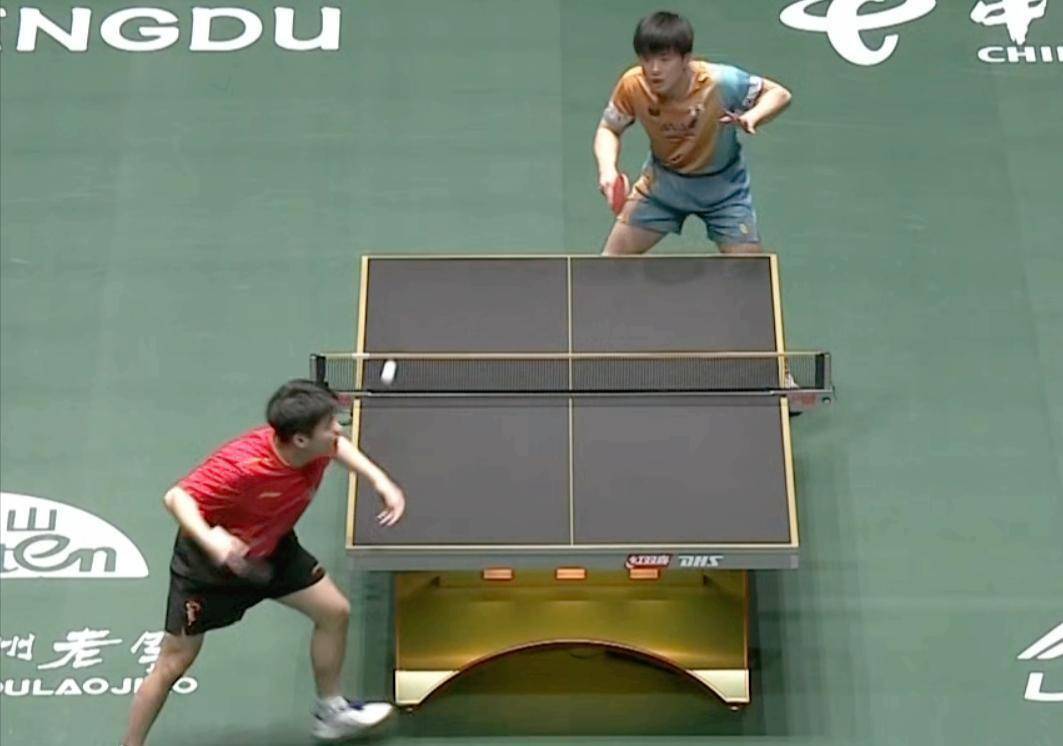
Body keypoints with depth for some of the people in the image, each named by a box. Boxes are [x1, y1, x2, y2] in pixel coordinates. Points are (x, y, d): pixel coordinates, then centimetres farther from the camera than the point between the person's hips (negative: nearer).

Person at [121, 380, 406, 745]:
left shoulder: (317, 447, -20)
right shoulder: (242, 466, -41)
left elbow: (339, 444, 5)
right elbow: (177, 497, -35)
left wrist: (380, 480, -7)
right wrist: (211, 539, -54)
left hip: (272, 547, 7)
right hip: (208, 560, -7)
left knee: (335, 611, 10)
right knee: (173, 664, 1)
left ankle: (330, 712, 31)